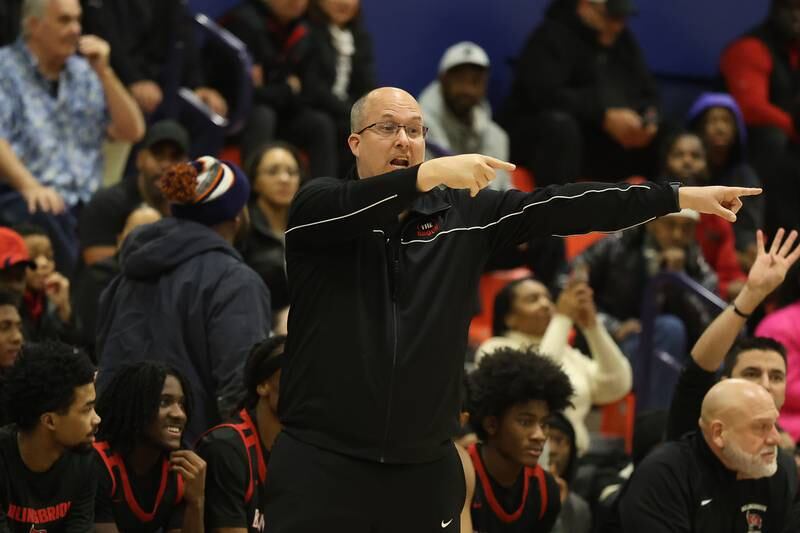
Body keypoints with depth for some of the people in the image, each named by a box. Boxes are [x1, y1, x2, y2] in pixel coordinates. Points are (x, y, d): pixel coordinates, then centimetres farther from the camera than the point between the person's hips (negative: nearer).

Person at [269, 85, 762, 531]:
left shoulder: (464, 214, 9)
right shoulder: (318, 207, 0)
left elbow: (558, 207, 3)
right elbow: (351, 206, -22)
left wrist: (682, 196, -2)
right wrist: (428, 175, -38)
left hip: (425, 467, 3)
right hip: (323, 460, -3)